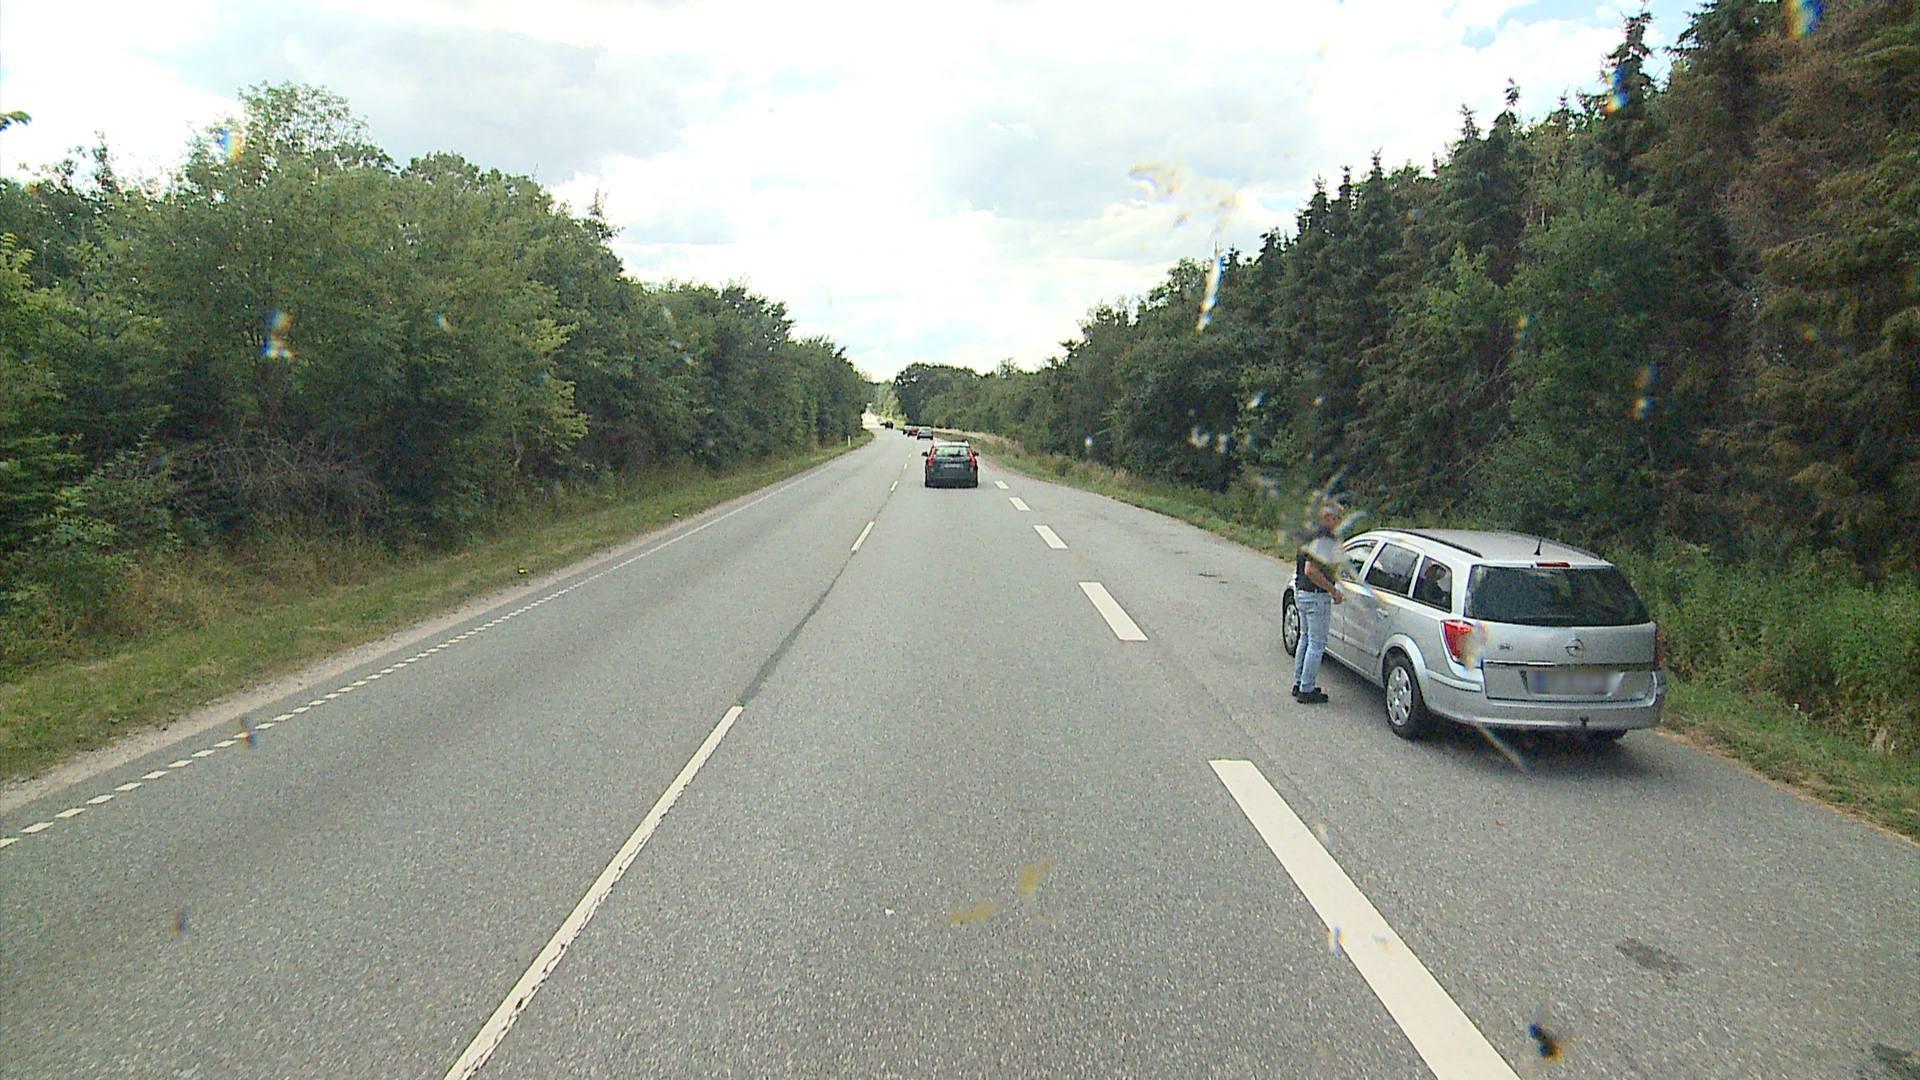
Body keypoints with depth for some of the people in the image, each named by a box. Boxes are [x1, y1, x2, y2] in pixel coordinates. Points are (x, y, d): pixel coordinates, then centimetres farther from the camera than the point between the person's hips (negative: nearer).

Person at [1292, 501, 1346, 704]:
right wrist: (1333, 590, -18)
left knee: (1306, 639, 19)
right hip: (1316, 596, -10)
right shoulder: (1323, 539, -19)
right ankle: (1307, 690, 2)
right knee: (1317, 643, -2)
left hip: (1301, 593, 10)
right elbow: (1311, 570, -26)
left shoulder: (1311, 535, 11)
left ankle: (1299, 683, 26)